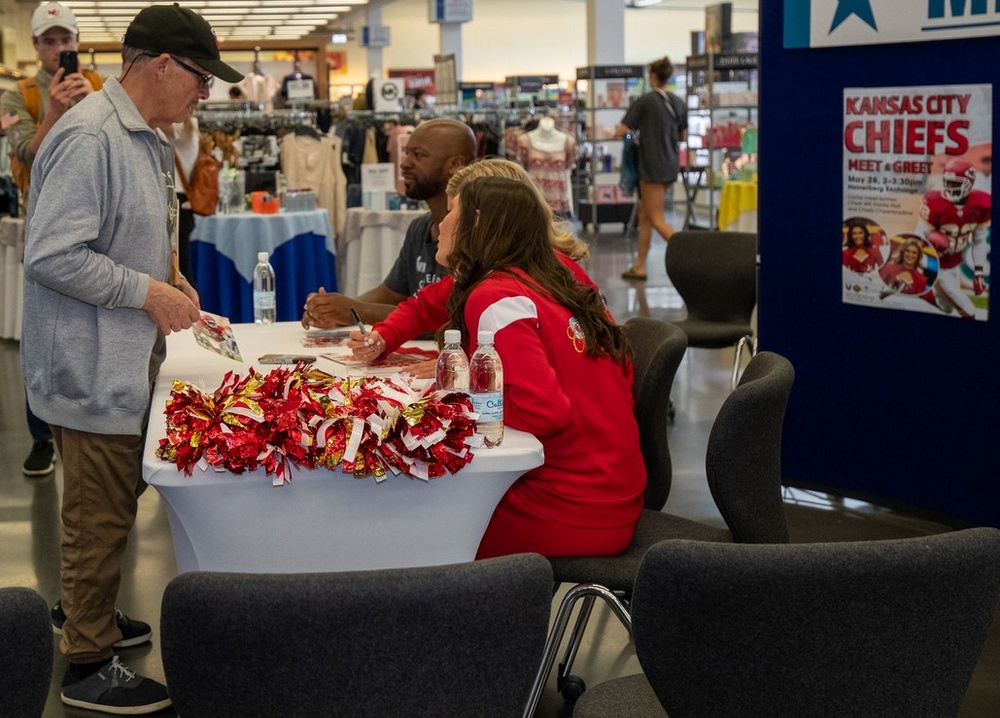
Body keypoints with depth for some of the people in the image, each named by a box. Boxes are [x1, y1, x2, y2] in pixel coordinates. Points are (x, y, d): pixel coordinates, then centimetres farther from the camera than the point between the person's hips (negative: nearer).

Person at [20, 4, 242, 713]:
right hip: (92, 368, -10)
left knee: (113, 501, 22)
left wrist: (167, 280, 9)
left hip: (125, 361, 10)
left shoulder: (145, 136, 12)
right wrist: (148, 292, -21)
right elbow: (52, 256, -27)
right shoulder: (90, 138, -22)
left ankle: (83, 611, 40)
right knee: (102, 514, 0)